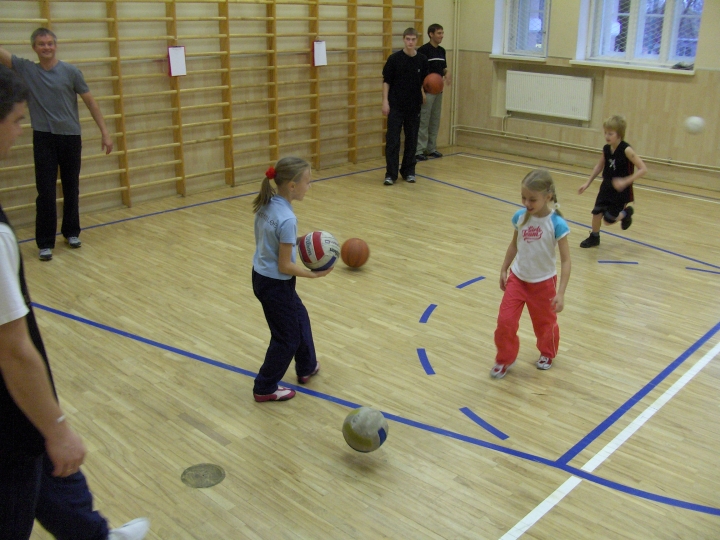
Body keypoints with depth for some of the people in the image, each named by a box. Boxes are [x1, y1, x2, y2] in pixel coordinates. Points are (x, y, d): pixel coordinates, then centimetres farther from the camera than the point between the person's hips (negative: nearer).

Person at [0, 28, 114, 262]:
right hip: (43, 138, 0)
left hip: (70, 137, 0)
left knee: (71, 189, 11)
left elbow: (90, 102, 2)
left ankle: (71, 232, 28)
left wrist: (105, 132, -2)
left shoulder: (70, 71, -1)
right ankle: (45, 243, 5)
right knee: (46, 193, -2)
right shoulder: (26, 69, 2)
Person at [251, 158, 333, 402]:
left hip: (261, 276, 9)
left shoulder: (266, 204, -3)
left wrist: (296, 240, 5)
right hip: (275, 284, -9)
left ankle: (307, 367, 46)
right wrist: (314, 274, -13)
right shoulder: (287, 219, -28)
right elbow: (285, 266, -23)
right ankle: (265, 388, 26)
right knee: (287, 337, 11)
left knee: (300, 318, 28)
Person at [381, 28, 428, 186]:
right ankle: (391, 174, 0)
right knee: (392, 140, -5)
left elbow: (424, 81, 13)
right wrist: (385, 101, -10)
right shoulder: (394, 58, -6)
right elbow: (386, 81, -3)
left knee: (411, 140, 8)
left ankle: (408, 171, 20)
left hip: (414, 106, 3)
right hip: (396, 106, -3)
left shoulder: (422, 60, 3)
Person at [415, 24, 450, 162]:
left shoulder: (442, 51, 12)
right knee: (423, 122, -6)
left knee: (435, 122, 11)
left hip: (438, 91, 8)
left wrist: (447, 74, -2)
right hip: (427, 91, -8)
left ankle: (431, 149, 20)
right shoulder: (423, 50, -11)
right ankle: (419, 151, -1)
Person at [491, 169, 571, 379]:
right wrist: (504, 270, 10)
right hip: (517, 278, 3)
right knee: (505, 321, 1)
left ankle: (547, 354, 47)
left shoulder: (556, 224, -23)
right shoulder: (520, 217, -11)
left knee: (545, 323, 19)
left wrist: (561, 293, -24)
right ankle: (505, 359, 23)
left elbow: (565, 260, -20)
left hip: (543, 283, -3)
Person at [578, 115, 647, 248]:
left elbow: (643, 169, -23)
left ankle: (626, 213, 31)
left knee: (608, 220, 1)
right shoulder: (606, 149, -5)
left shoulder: (626, 150, -23)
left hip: (621, 191, -5)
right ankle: (594, 237, 25)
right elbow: (599, 166, 11)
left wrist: (625, 181, -30)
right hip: (606, 188, 5)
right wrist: (587, 183, 9)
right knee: (596, 213, 1)